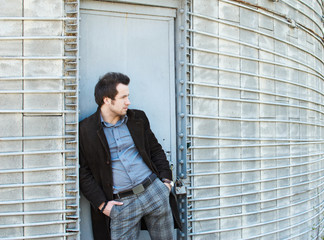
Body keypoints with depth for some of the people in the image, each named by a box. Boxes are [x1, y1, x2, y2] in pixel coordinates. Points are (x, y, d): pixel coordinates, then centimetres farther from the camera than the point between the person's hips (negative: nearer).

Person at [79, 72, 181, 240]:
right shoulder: (85, 130, -3)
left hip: (154, 189, 3)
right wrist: (101, 204, -7)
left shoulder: (138, 118, 9)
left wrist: (166, 180, 5)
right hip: (120, 203, -3)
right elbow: (83, 173, -1)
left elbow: (156, 150, 16)